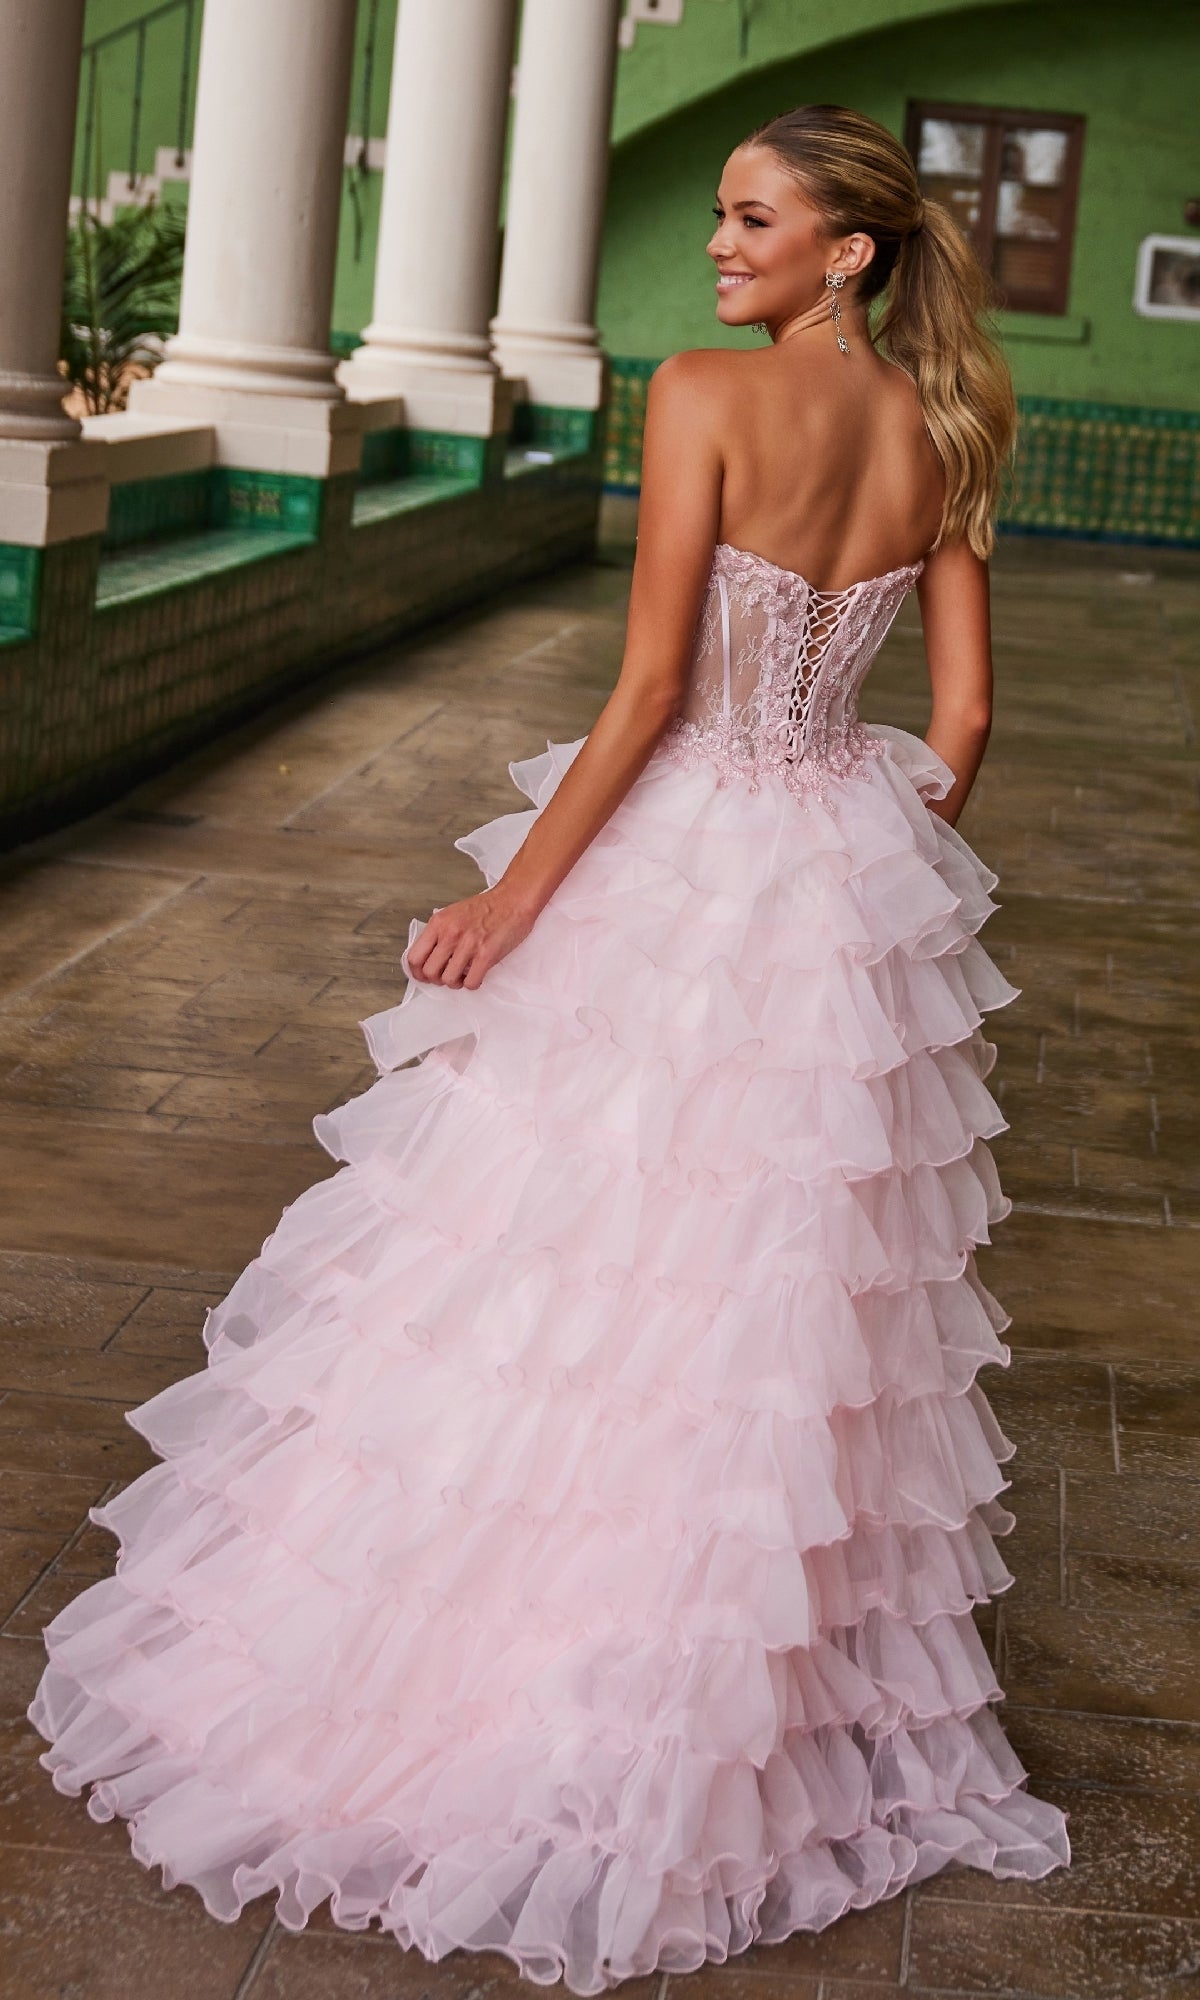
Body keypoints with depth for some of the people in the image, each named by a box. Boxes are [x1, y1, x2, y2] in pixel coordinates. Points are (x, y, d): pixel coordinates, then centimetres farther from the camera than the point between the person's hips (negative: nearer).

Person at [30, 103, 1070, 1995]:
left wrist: (511, 895, -12)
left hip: (672, 874, -6)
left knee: (569, 1260, 4)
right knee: (787, 1296, 15)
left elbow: (650, 686, -18)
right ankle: (773, 1699, 28)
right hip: (846, 895, 6)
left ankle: (428, 1673, 17)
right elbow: (962, 719, 5)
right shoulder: (940, 439, 3)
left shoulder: (707, 394, -15)